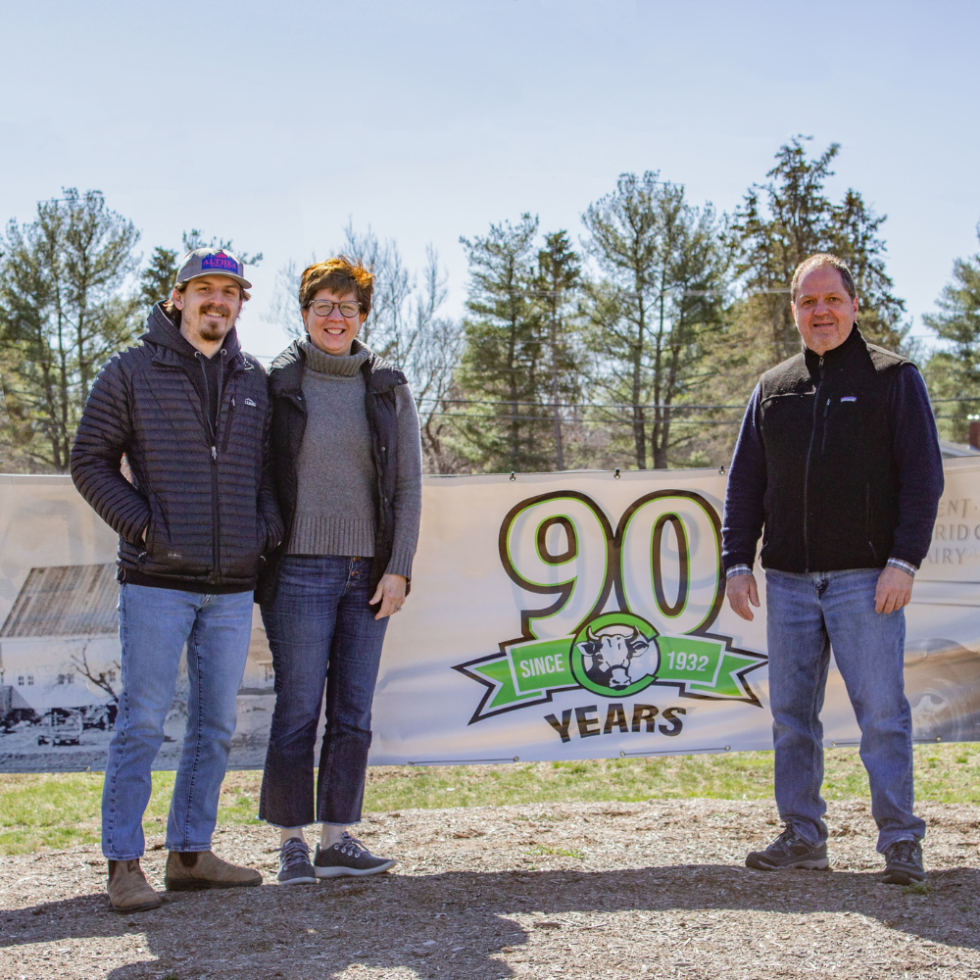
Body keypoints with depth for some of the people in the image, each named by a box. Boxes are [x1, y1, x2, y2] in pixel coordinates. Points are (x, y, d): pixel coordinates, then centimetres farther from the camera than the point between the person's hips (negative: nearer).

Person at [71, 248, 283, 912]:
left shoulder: (254, 381, 13)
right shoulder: (132, 372, 0)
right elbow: (91, 462, 0)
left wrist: (269, 527, 4)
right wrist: (142, 525, -9)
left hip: (233, 585, 5)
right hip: (158, 581, -5)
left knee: (217, 724, 9)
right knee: (143, 721, -4)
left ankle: (191, 852, 19)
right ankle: (124, 863, 3)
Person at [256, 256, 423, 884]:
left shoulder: (388, 389, 9)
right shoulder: (277, 385, 2)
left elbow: (409, 485, 7)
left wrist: (398, 569, -2)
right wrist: (258, 568, -3)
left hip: (369, 573, 3)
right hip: (302, 568, -3)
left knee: (354, 714, 4)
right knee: (298, 710, -3)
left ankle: (338, 839, 12)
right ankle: (292, 843, 7)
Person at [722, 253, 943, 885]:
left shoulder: (893, 377, 3)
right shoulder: (773, 389, 15)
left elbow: (923, 476, -2)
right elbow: (745, 483, 16)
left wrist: (903, 560, -11)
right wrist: (738, 562, 7)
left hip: (866, 578, -4)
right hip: (788, 580, 5)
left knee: (881, 710, -5)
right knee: (791, 713, 7)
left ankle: (900, 840, 4)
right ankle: (803, 837, 16)